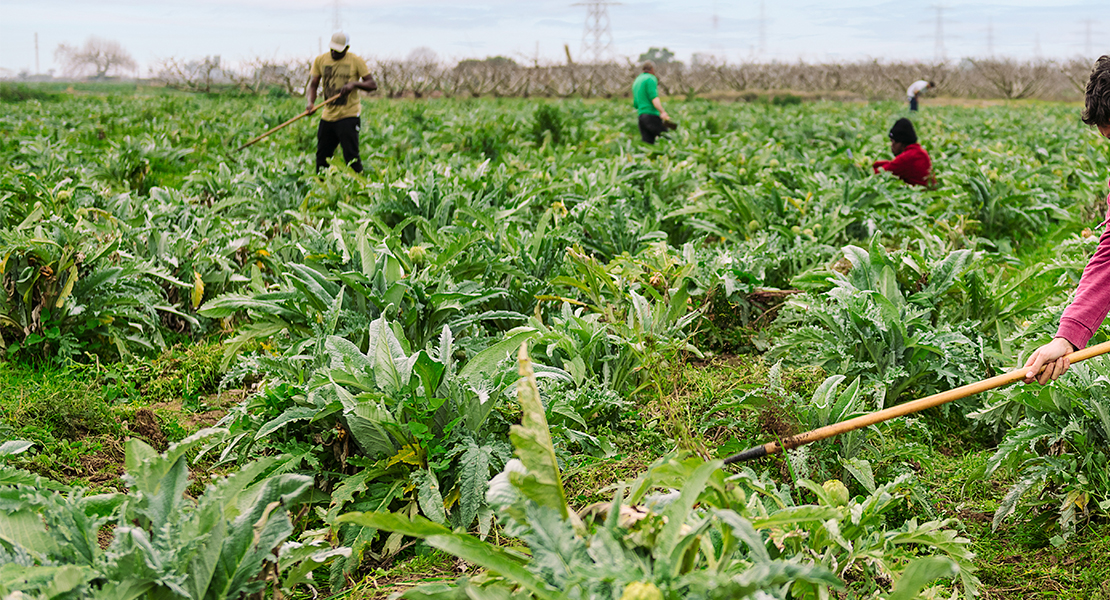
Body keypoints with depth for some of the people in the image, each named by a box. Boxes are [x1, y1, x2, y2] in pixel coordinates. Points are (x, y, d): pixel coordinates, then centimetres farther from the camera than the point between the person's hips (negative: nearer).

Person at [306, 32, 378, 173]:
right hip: (327, 117, 4)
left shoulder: (356, 61, -4)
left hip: (348, 116, -4)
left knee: (351, 157, -10)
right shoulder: (320, 60, 6)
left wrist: (354, 84, -22)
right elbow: (313, 84, 5)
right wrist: (311, 103, -14)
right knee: (321, 156, 11)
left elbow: (373, 85, -4)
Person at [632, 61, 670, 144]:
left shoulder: (636, 81, 24)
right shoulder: (651, 78, -2)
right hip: (651, 115, -8)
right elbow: (654, 98, -16)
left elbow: (635, 104, 28)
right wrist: (662, 112, -25)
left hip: (641, 115, 8)